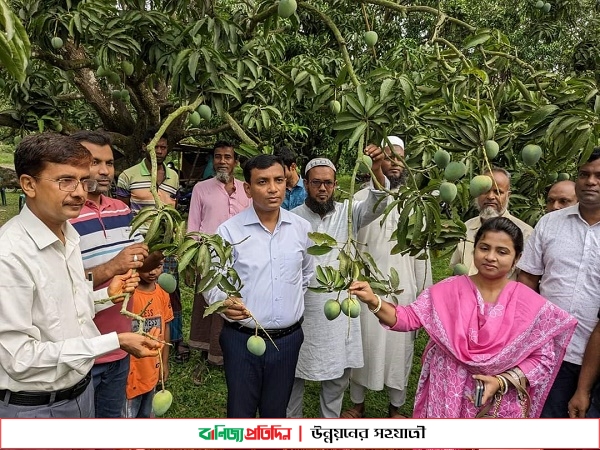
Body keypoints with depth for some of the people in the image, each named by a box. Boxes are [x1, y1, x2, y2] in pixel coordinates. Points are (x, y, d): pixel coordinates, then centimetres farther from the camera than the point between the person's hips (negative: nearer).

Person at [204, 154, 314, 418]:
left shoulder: (302, 228, 0)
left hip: (288, 338, 3)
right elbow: (213, 282, -14)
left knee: (275, 411, 20)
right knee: (240, 411, 14)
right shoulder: (229, 230, -12)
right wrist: (225, 303, -33)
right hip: (242, 338, -3)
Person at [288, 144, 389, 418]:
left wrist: (377, 170, -35)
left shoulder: (348, 212, 0)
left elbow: (377, 204, -17)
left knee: (339, 374, 16)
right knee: (295, 373, 14)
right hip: (302, 310, -1)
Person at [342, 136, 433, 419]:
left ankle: (395, 407, 30)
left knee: (400, 346, 11)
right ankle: (357, 403, 29)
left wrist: (424, 292, 5)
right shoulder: (360, 199, -3)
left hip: (403, 288, 2)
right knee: (363, 343, 10)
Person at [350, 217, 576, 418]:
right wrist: (373, 301, -26)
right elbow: (409, 317, -10)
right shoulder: (448, 290, -7)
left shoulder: (532, 305, -7)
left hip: (497, 405, 0)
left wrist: (502, 381, -16)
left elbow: (542, 358, -3)